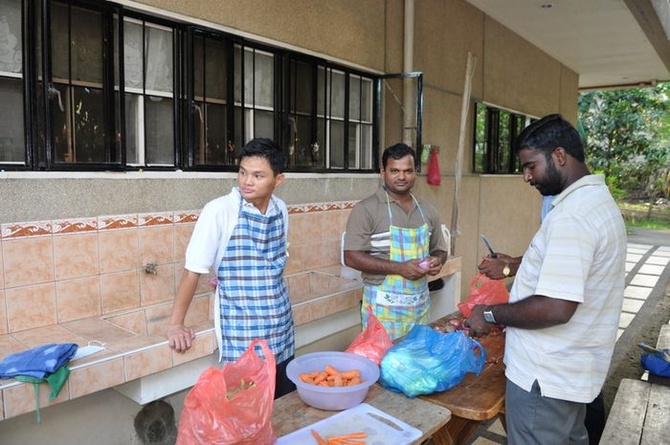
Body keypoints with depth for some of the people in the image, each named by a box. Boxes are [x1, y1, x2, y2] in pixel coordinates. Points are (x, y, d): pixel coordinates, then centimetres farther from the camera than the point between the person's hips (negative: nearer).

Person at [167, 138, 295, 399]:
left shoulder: (281, 210, 1)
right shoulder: (218, 211, -15)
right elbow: (193, 270, -11)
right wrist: (175, 325, -9)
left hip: (281, 331, 5)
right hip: (241, 336, -5)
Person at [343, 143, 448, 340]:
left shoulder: (427, 211, 9)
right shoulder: (366, 209, -9)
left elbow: (439, 249, 19)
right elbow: (352, 257, -14)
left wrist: (437, 260, -5)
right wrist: (400, 268, -19)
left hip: (420, 305, 5)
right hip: (383, 307, -5)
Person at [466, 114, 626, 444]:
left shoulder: (572, 216, -26)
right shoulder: (598, 200, 8)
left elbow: (556, 308, -31)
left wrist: (491, 314, -18)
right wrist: (515, 267, 14)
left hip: (546, 376, -10)